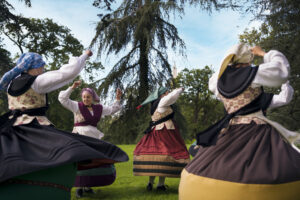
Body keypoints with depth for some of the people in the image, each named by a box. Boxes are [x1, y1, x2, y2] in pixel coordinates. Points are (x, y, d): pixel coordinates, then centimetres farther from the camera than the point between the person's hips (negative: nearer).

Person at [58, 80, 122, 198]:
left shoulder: (99, 108, 10)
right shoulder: (77, 106, -2)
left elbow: (112, 110, 21)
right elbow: (62, 99, -10)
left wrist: (117, 99, 10)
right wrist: (72, 88, -16)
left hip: (94, 138, 5)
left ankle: (87, 186, 18)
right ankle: (79, 187, -1)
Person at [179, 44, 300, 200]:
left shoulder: (220, 80, 8)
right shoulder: (254, 74, -6)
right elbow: (281, 70, 9)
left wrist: (230, 64, 32)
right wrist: (264, 54, 21)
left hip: (229, 133, 5)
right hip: (255, 132, -5)